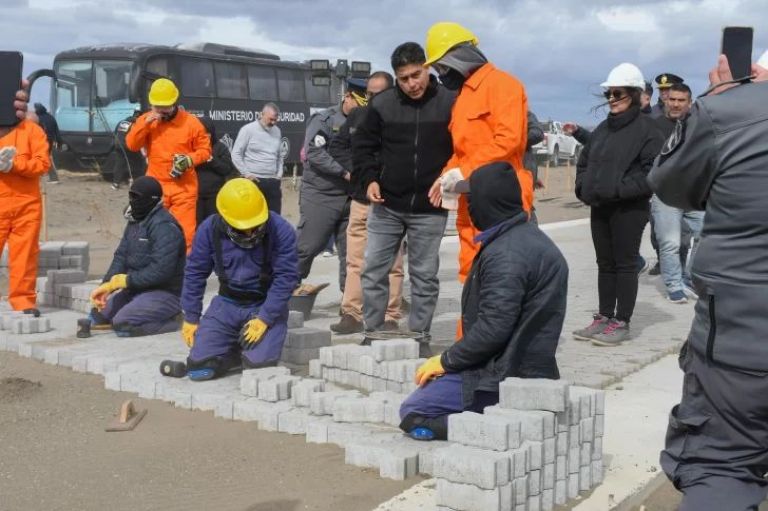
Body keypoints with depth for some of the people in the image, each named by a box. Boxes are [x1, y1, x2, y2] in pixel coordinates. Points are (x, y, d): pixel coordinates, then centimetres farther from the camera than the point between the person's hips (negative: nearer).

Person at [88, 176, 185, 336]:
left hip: (166, 293, -10)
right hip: (136, 289, 10)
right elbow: (121, 257, 5)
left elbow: (160, 271, -27)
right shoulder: (135, 221, 10)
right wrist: (105, 287, -10)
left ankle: (172, 321, -5)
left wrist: (122, 280, -20)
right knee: (97, 317, 6)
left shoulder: (164, 227, -19)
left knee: (122, 325, -24)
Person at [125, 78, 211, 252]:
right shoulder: (146, 119, 4)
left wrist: (190, 160, -18)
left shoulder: (191, 122, -4)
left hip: (184, 187, -2)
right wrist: (145, 123, -15)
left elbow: (205, 149, 1)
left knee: (185, 232, -4)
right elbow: (132, 145, -4)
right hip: (156, 186, 3)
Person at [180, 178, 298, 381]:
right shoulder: (209, 229, -9)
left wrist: (265, 319, -20)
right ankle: (234, 350, 21)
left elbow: (286, 277, -15)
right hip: (227, 303, 3)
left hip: (266, 305, -2)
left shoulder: (281, 230, -17)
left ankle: (251, 348, 14)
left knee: (259, 363, -22)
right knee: (198, 367, -10)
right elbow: (195, 273, 1)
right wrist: (191, 318, 2)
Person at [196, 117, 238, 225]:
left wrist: (212, 160, -14)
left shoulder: (220, 147, 4)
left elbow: (227, 169, -3)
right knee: (197, 223, 1)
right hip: (196, 193, 0)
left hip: (215, 193, 0)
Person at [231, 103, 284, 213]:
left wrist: (279, 173, 9)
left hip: (273, 182, 5)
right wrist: (247, 174, -11)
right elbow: (236, 154, -6)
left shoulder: (277, 131, 10)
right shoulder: (248, 130, -6)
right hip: (254, 181, -5)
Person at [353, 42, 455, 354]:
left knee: (424, 276, 7)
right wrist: (369, 179, -5)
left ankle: (420, 337, 17)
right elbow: (363, 145, 8)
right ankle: (372, 333, 17)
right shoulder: (382, 104, -2)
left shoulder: (449, 103, -6)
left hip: (430, 209, -1)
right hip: (386, 206, 2)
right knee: (374, 271, 5)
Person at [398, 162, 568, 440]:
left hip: (508, 375, -10)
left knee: (412, 413, -4)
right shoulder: (531, 237, 11)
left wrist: (446, 360, -11)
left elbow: (493, 329, -25)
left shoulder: (505, 254, -21)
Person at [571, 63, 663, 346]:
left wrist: (620, 190, -21)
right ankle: (604, 317, 21)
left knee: (625, 265, 0)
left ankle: (622, 323, 6)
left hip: (629, 209, -7)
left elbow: (654, 170, -16)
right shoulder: (603, 128, 15)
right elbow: (584, 160, 23)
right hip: (599, 207, 7)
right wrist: (583, 187, 5)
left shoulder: (646, 127, -7)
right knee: (605, 264, 12)